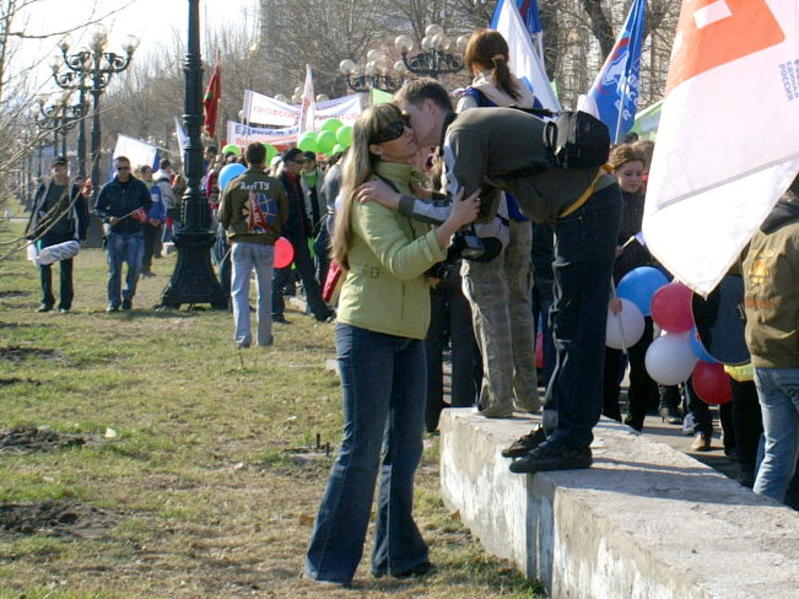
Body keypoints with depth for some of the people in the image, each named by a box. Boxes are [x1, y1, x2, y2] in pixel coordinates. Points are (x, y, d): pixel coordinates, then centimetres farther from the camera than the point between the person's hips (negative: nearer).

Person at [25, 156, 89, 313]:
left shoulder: (74, 189, 1)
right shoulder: (44, 187, 6)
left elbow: (81, 212, 0)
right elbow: (36, 210, 10)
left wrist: (78, 234, -10)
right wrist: (31, 232, 7)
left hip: (66, 234, -2)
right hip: (47, 232, 2)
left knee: (66, 269, 2)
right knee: (44, 266, -5)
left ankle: (65, 304, 10)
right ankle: (47, 300, 6)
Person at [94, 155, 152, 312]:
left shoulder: (139, 186, 6)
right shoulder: (108, 188, 6)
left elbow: (148, 203, 16)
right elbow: (98, 208, 10)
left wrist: (143, 213, -6)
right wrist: (108, 217, -10)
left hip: (135, 232, 0)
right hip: (115, 232, 0)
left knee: (136, 265, -8)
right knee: (114, 268, 0)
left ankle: (128, 295, 11)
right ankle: (114, 301, 7)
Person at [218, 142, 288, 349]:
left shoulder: (234, 184, -4)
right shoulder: (275, 185, -4)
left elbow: (223, 216, 4)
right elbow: (284, 216, 3)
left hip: (241, 243, -1)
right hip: (266, 243, 1)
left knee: (239, 291, 3)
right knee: (265, 292, 12)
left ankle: (242, 336, -10)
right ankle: (264, 337, 16)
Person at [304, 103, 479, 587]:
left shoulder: (413, 186, 14)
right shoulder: (371, 196, -12)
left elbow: (428, 255, 24)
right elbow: (400, 262, -23)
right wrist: (451, 225, -28)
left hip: (410, 333, 8)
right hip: (368, 332, -8)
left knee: (405, 448, 11)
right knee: (362, 449, -7)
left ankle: (399, 555, 19)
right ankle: (329, 563, 0)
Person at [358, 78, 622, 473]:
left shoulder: (461, 135, -10)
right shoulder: (479, 123, 21)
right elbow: (483, 213, 19)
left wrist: (396, 200, -14)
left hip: (586, 210, -10)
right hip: (594, 200, 10)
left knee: (576, 326, -9)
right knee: (567, 324, 14)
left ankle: (572, 441, -8)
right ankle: (556, 425, 21)